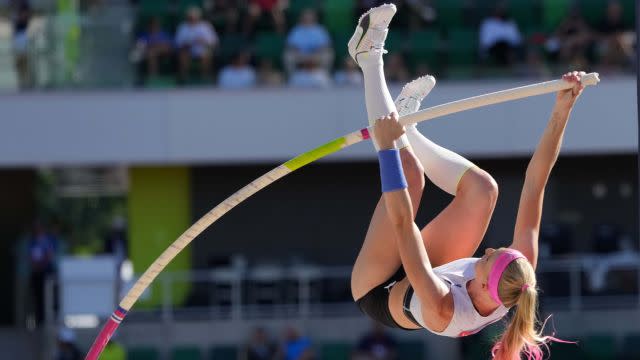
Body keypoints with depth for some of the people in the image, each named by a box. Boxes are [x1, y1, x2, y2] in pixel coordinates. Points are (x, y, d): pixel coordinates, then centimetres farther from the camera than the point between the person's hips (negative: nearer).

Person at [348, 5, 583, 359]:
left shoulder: (443, 311, -47)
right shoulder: (517, 285, -34)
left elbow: (402, 223, -50)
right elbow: (534, 184, -34)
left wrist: (388, 148, -48)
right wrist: (561, 114, -36)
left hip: (380, 292, -6)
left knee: (410, 169, -19)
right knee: (482, 185, -5)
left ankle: (371, 58, -1)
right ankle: (406, 126, 21)